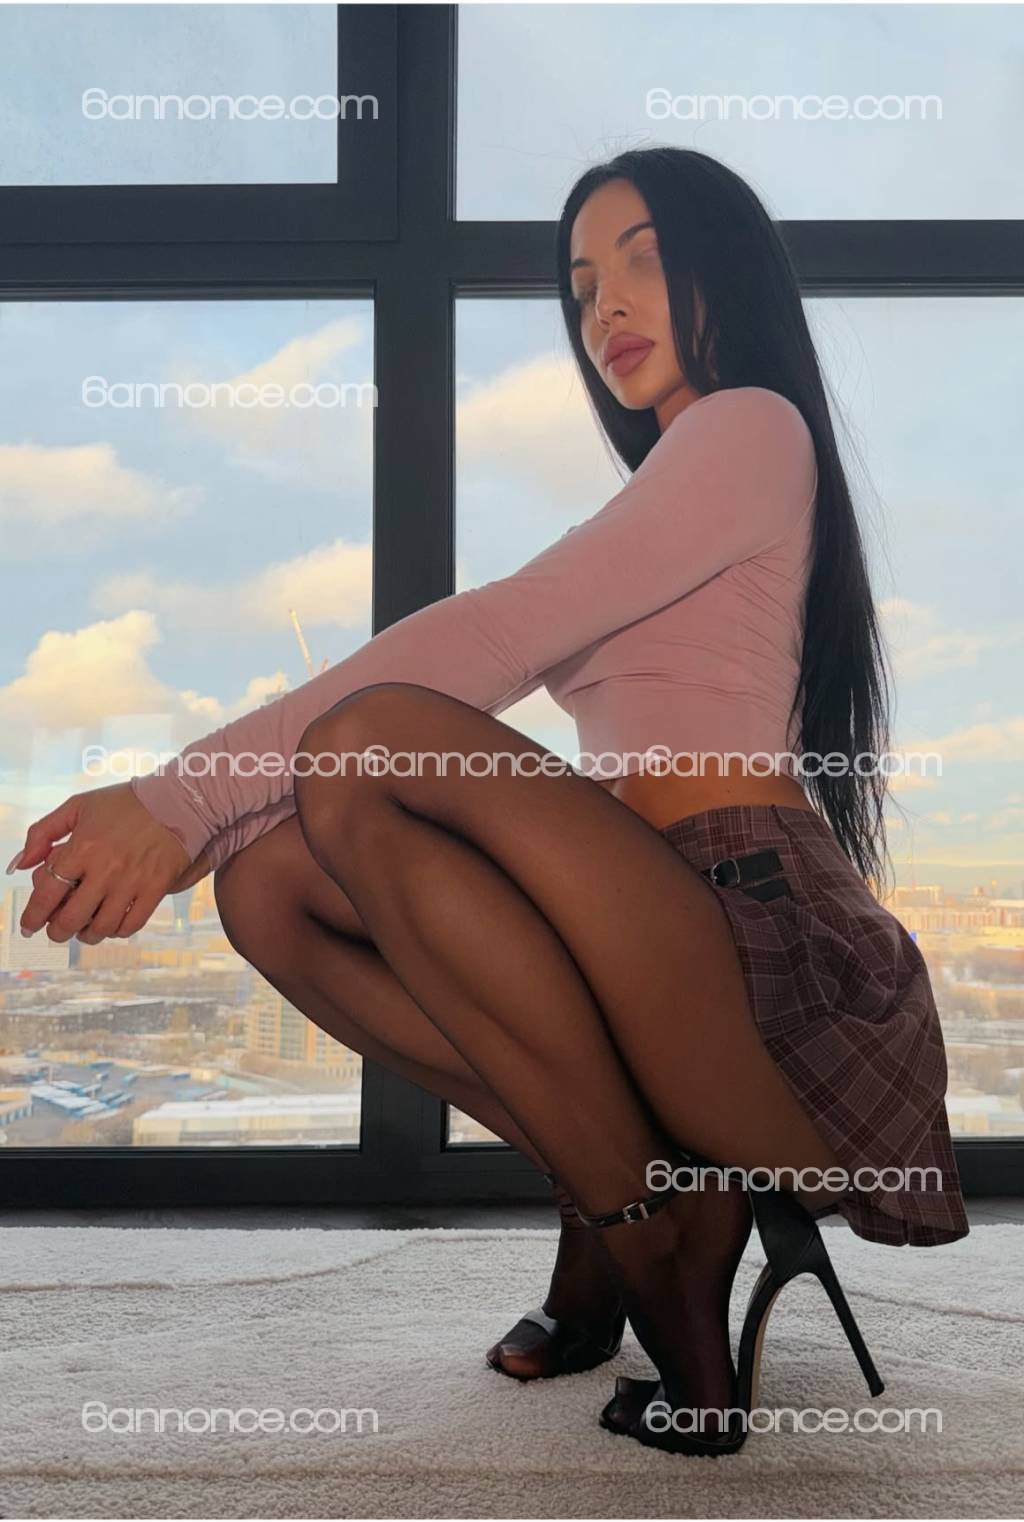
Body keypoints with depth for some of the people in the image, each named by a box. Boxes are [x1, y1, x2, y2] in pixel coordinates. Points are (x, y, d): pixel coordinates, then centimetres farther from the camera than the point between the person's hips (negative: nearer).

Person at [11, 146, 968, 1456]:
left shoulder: (753, 427, 1)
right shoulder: (653, 503, 28)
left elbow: (496, 636, -14)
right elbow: (497, 681, 16)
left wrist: (189, 787, -15)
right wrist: (191, 825, 4)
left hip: (776, 951, -8)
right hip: (666, 959, 8)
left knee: (371, 754, -25)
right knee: (270, 885, -5)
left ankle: (640, 1232, -13)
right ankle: (649, 1190, -2)